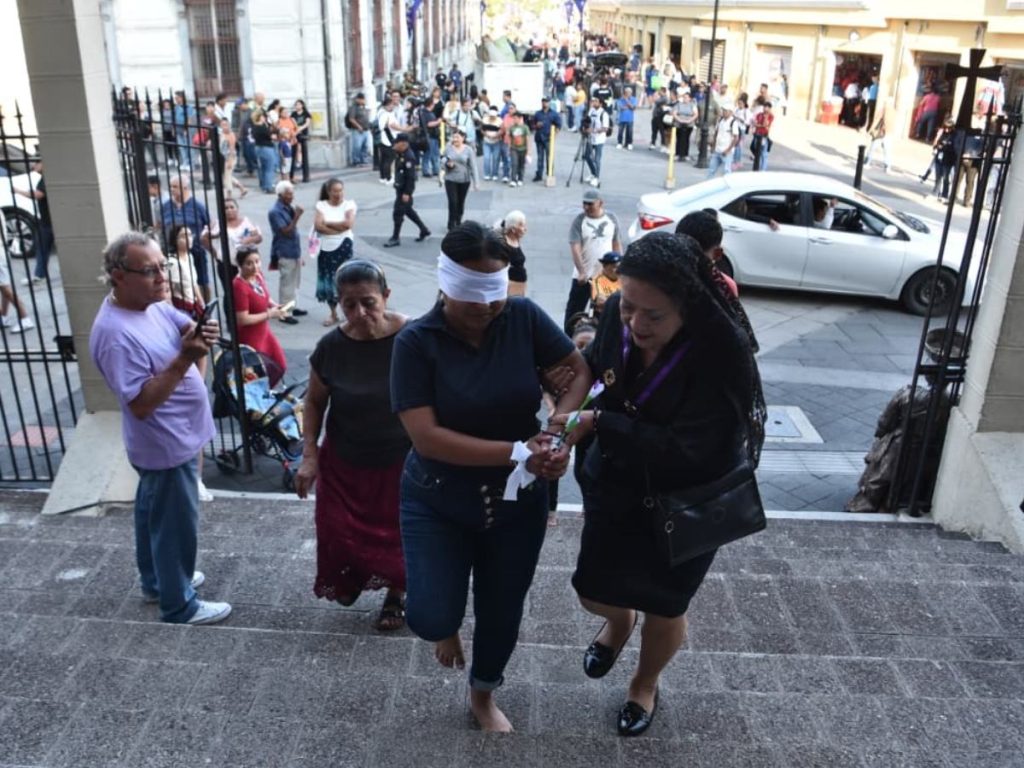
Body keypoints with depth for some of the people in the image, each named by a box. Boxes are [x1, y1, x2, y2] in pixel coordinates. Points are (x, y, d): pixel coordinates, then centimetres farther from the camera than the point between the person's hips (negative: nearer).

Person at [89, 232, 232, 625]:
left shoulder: (152, 303, -1)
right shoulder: (116, 334, -29)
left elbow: (187, 326, 0)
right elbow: (140, 404, -31)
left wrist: (204, 332, -24)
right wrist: (184, 359, -36)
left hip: (168, 439, 9)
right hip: (168, 445, -9)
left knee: (153, 511, 25)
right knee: (176, 524, 6)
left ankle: (156, 580, 45)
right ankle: (179, 606, 24)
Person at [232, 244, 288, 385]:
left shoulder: (258, 274, -5)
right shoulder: (239, 286, -28)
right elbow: (242, 319, -27)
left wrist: (274, 305, -6)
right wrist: (269, 314, -20)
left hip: (264, 331, 9)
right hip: (249, 338, -8)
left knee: (280, 366, 19)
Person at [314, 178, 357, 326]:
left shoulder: (349, 204, -2)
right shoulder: (321, 205, 1)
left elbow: (348, 223, -18)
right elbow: (318, 226, -13)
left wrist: (328, 223, -11)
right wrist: (339, 228, -16)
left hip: (343, 247, -2)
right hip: (326, 248, 2)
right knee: (329, 279, 8)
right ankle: (333, 313, 23)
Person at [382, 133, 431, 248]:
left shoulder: (409, 157, -23)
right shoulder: (399, 154, 4)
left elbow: (411, 176, -24)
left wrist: (407, 193, -24)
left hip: (405, 189, -10)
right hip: (399, 187, 10)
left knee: (397, 213, -3)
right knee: (408, 210, 20)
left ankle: (395, 239, 8)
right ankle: (424, 230, 31)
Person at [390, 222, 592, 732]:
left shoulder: (524, 317, -13)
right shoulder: (416, 342, -18)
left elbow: (578, 370, -4)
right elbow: (426, 437, -24)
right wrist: (518, 452, -29)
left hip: (517, 501, 2)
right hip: (437, 501, -2)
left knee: (502, 611, 16)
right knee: (430, 616, -11)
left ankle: (483, 696, 47)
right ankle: (448, 627, 30)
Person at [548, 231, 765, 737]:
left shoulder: (722, 353, -33)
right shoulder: (617, 314, -18)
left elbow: (685, 450, -35)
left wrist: (598, 424, -35)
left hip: (686, 502, -4)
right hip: (615, 485, 4)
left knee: (664, 607, 17)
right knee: (594, 594, 14)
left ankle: (645, 685, 50)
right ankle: (618, 620, 54)